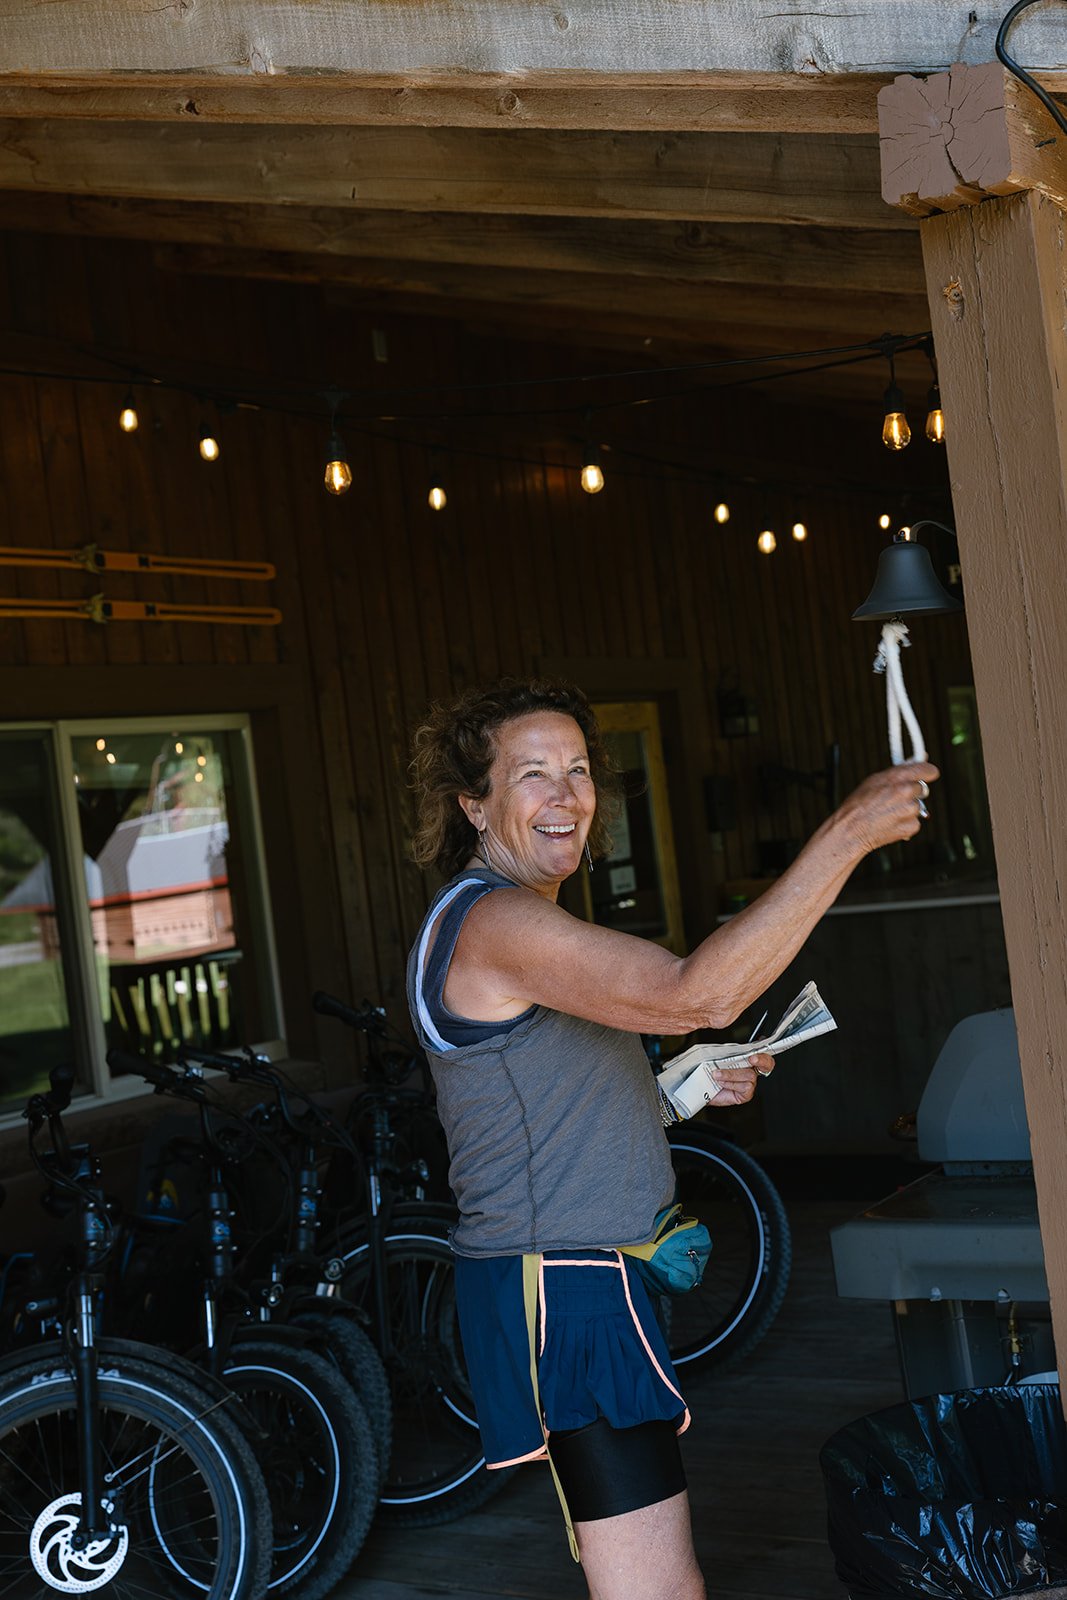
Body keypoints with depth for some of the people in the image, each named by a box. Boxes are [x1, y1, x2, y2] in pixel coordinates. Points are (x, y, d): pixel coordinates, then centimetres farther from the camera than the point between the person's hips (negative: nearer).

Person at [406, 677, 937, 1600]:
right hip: (564, 1291, -11)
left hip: (586, 1281, 11)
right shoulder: (496, 920, -20)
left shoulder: (506, 919, 16)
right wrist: (849, 832, -30)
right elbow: (700, 995, -33)